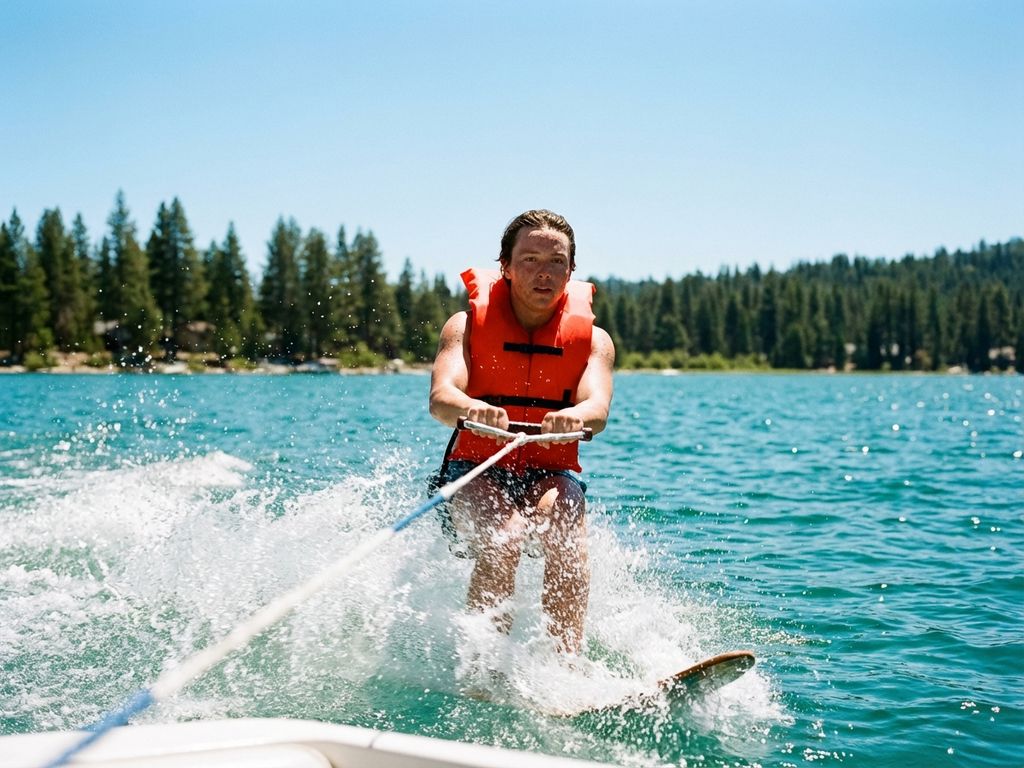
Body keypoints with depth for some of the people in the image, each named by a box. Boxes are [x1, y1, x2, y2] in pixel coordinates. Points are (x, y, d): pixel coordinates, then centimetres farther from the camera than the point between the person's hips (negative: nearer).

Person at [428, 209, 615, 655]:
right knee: (502, 539, -33)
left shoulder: (592, 339, 5)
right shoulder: (467, 325, 1)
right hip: (474, 476, -1)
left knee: (565, 533, -33)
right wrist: (471, 410, -43)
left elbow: (597, 408, -15)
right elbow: (440, 398, -18)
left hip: (552, 477, 1)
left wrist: (574, 417, -41)